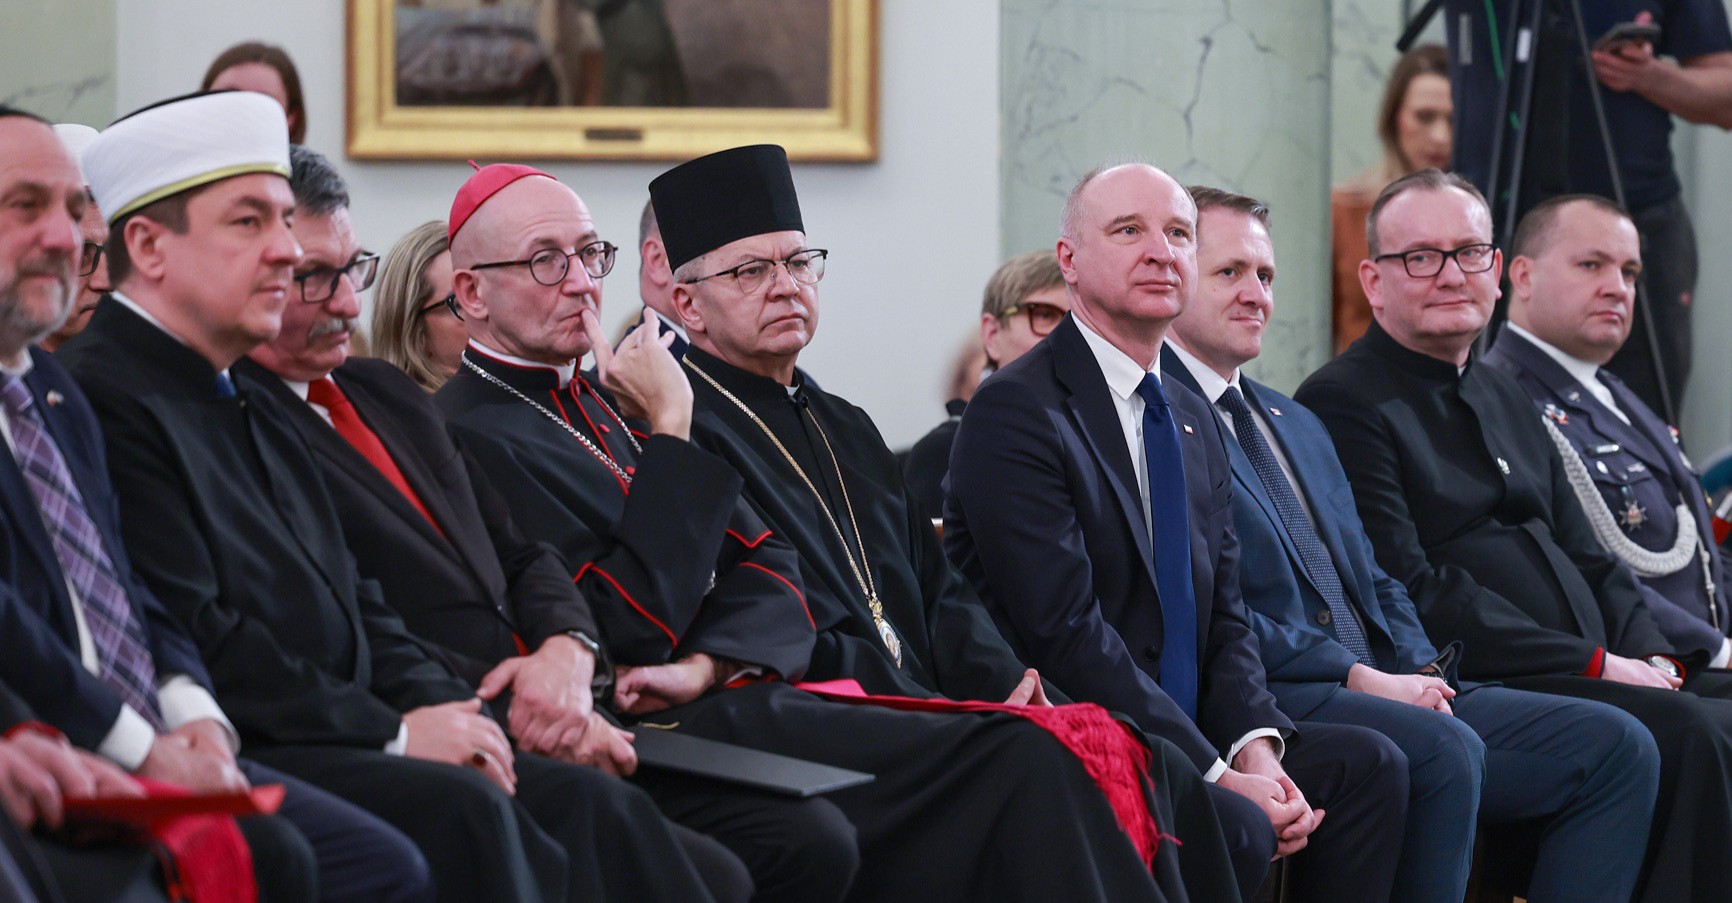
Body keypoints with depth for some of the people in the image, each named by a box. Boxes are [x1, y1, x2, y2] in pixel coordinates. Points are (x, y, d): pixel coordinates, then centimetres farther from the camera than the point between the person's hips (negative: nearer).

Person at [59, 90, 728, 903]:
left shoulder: (252, 411, 24)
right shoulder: (98, 401, -9)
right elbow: (191, 641, -17)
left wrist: (441, 709, 1)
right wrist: (394, 731, -13)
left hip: (332, 743, 9)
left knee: (590, 804, -9)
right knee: (453, 809, -31)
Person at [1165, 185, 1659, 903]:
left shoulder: (1300, 425, 28)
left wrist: (1420, 671, 3)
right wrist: (1359, 677, -16)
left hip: (1386, 688, 9)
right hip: (1267, 697, -9)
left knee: (1616, 745, -6)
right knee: (1443, 748, -36)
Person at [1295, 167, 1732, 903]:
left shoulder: (1507, 400, 25)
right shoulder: (1346, 404, -4)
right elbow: (1412, 595, -13)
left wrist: (1652, 659, 1)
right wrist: (1594, 664, -15)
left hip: (1602, 675, 9)